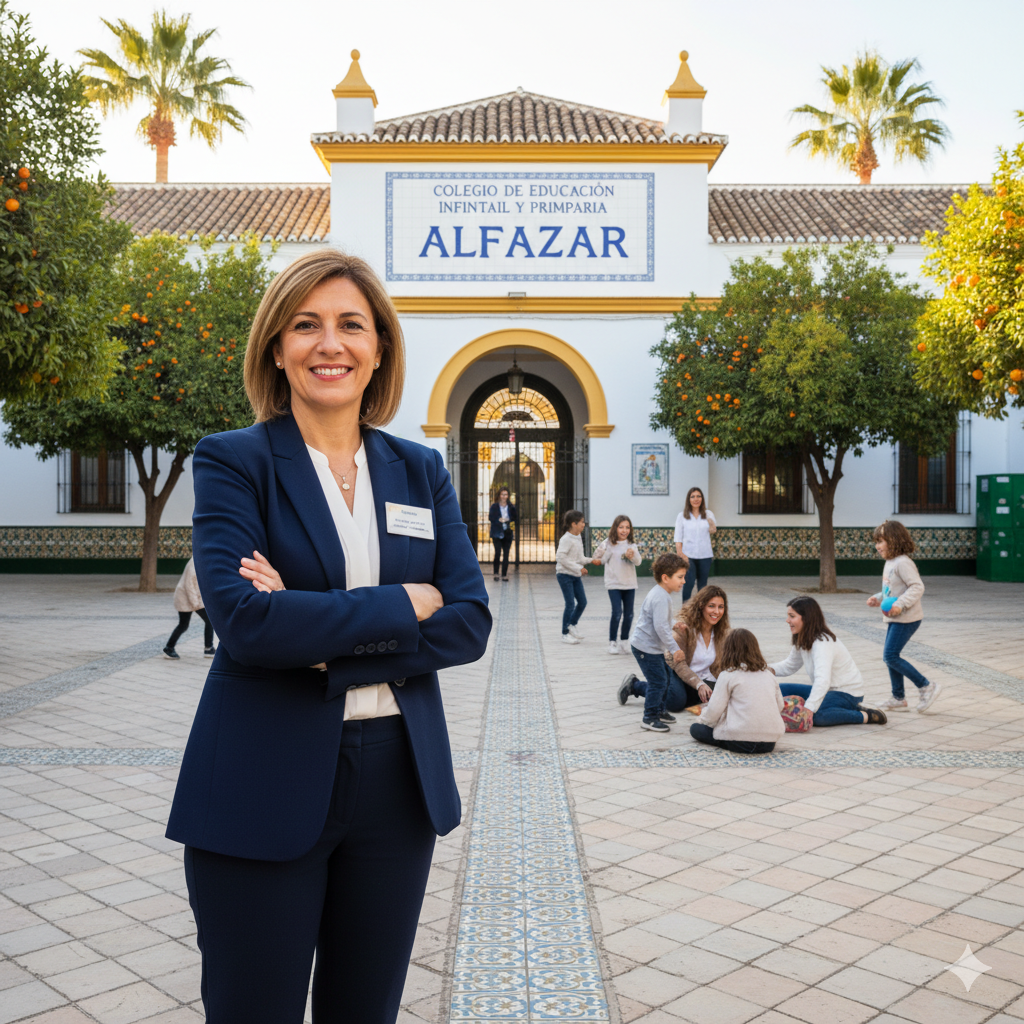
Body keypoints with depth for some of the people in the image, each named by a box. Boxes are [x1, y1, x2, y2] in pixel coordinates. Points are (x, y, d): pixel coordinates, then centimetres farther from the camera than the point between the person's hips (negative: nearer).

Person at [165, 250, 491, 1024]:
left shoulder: (421, 471, 7)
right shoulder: (232, 462, -4)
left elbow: (470, 623, -3)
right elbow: (243, 617, -19)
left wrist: (324, 639, -15)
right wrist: (404, 604, -13)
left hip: (399, 783, 4)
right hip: (264, 787, -3)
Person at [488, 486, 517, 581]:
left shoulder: (511, 507, 9)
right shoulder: (494, 506, 4)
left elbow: (516, 519, 6)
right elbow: (491, 517, -8)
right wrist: (499, 520, -24)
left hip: (507, 534, 2)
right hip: (497, 534, -2)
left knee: (506, 555, 0)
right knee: (498, 552, -15)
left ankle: (504, 575, 7)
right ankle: (496, 572, 3)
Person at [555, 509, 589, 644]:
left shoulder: (578, 538, 8)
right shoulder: (566, 539, -18)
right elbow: (560, 557, -25)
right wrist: (578, 568, -24)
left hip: (576, 575, 8)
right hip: (565, 575, -8)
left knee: (582, 602, 9)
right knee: (570, 604, -5)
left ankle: (572, 624, 31)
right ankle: (565, 634, 7)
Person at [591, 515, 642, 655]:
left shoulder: (632, 545, 3)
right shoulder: (608, 543, -5)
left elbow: (638, 562, -9)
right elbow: (599, 559, 6)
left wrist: (632, 556, -24)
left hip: (630, 584, 3)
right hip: (613, 584, -3)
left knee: (629, 614, 7)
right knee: (617, 613, -12)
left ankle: (624, 641, 22)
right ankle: (612, 642, 0)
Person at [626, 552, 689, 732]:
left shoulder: (660, 593, 11)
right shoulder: (661, 598, -23)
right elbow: (661, 627, -28)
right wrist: (674, 649, -22)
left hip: (654, 646, 11)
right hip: (646, 647, -11)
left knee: (664, 678, 18)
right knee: (658, 681, -7)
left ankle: (660, 710, 33)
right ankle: (649, 719, 2)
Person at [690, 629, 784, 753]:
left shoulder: (728, 676, -3)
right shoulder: (769, 675, 13)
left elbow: (714, 710, -6)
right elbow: (779, 706, 17)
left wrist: (701, 720, 15)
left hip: (742, 741, -6)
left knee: (695, 729, 9)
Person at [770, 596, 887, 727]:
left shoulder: (823, 643, -26)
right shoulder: (802, 640, 3)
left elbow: (822, 681, -39)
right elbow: (790, 666, 17)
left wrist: (808, 710, -48)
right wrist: (769, 669, -5)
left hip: (847, 693, -10)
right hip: (827, 690, 11)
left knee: (815, 715, -37)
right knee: (781, 690, 1)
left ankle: (866, 716, -16)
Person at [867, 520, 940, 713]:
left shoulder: (903, 563, -17)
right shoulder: (889, 563, 13)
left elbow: (917, 587, -25)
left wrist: (901, 604, -32)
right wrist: (878, 598, 10)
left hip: (907, 619, -10)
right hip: (895, 619, 10)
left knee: (891, 657, -12)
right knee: (890, 657, 12)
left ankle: (926, 687, -2)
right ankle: (898, 699, 21)